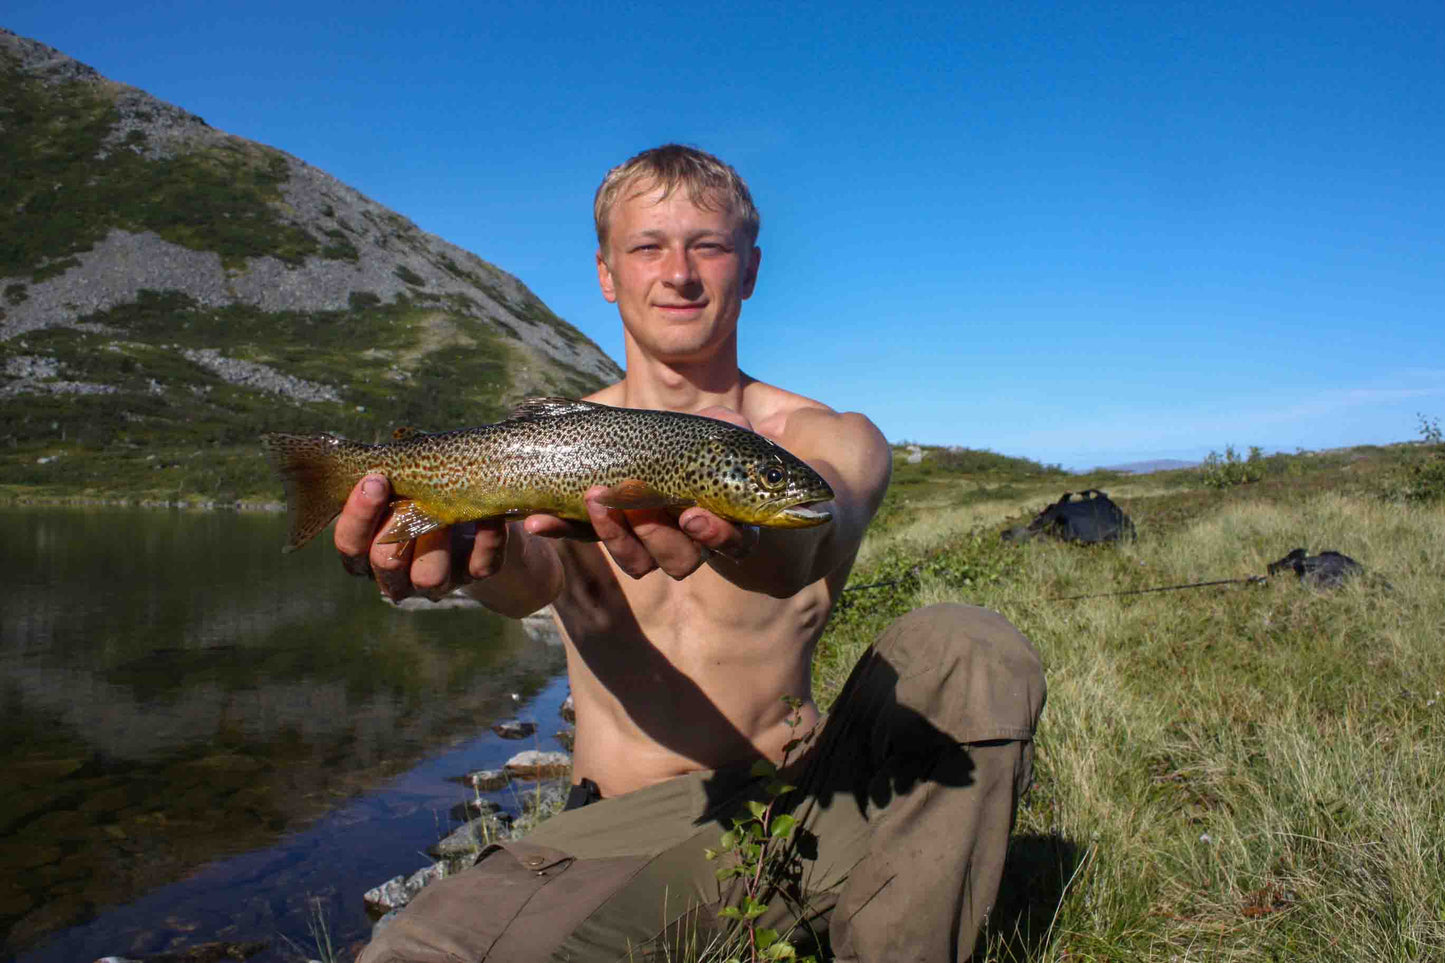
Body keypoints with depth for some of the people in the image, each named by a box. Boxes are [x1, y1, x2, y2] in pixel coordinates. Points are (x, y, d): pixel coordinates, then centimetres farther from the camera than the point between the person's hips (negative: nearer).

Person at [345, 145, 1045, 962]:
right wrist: (480, 552, -46)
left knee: (973, 648, -23)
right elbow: (533, 573, -21)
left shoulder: (835, 440, -1)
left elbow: (815, 533, -26)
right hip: (624, 831, 0)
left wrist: (748, 539, -51)